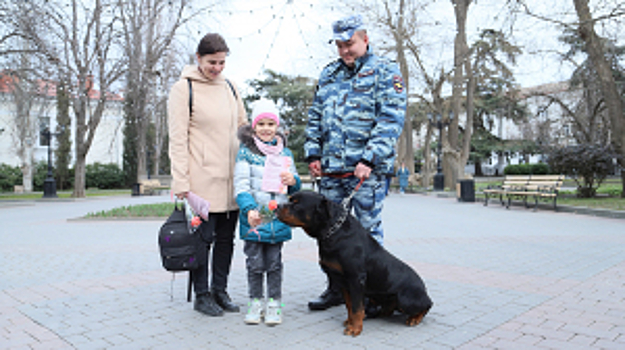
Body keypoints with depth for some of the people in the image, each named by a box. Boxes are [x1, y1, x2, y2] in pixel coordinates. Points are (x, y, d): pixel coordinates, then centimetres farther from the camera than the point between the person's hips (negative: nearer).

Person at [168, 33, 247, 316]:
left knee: (226, 237, 10)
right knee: (203, 236, -1)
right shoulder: (183, 88, -2)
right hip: (202, 178, -5)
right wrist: (181, 181, -12)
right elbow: (178, 138, -7)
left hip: (231, 177, 6)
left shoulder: (229, 87, 15)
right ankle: (201, 295, 14)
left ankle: (220, 290, 23)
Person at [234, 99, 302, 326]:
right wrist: (249, 209, -22)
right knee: (255, 263, 6)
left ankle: (274, 304, 21)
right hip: (253, 218, -2)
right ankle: (256, 302, 22)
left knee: (274, 263, 10)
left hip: (278, 218, 2)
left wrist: (293, 181, -7)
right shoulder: (246, 152, -1)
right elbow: (241, 184, -8)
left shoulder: (285, 153, 10)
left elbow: (294, 187, 17)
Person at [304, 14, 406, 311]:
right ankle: (337, 288, 25)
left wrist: (369, 159, -19)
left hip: (368, 169, -5)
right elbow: (315, 117, 20)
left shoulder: (385, 72, 0)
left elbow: (390, 121, -10)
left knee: (369, 231, 1)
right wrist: (313, 154, 7)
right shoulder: (328, 74, 18)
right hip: (330, 169, 6)